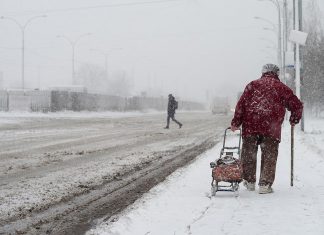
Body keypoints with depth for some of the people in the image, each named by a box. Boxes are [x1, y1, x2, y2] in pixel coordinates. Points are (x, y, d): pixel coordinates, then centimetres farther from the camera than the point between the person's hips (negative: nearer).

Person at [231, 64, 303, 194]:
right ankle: (265, 184, 1)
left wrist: (236, 122, 4)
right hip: (271, 128, -1)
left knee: (249, 154, 14)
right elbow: (297, 105, 11)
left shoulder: (252, 85, 11)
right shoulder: (282, 88, 11)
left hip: (250, 126, 1)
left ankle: (249, 182, 22)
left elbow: (241, 104, 2)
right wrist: (294, 120, 26)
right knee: (269, 156, 6)